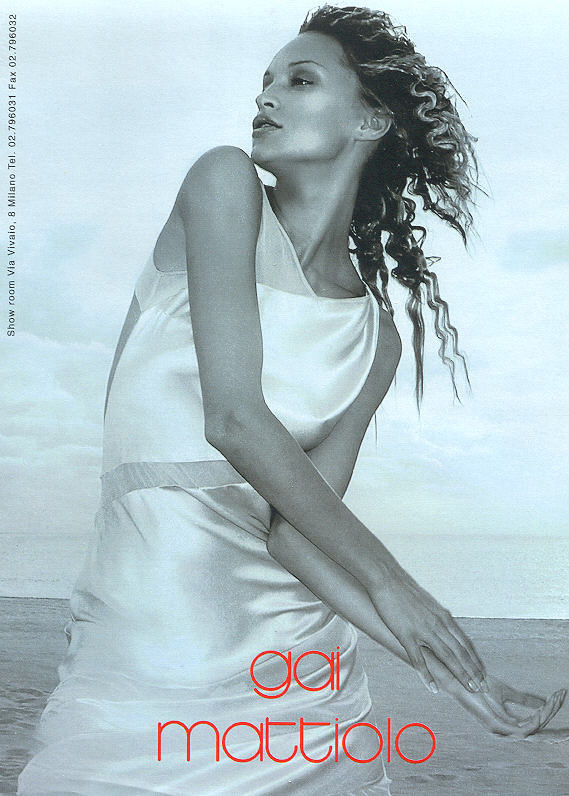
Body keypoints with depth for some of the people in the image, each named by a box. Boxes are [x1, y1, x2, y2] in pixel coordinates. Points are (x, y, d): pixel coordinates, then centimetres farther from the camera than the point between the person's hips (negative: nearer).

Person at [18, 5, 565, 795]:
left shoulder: (377, 339, 3)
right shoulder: (224, 183, -6)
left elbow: (293, 526, -5)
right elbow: (234, 420, -17)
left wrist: (432, 654, -17)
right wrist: (389, 581, -13)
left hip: (289, 637, 4)